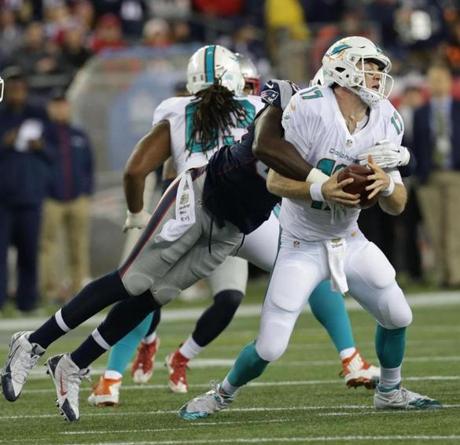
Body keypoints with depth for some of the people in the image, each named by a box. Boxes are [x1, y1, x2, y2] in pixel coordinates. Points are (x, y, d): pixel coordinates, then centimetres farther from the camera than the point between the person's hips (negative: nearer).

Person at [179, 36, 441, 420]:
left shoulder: (385, 122, -7)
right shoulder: (310, 108, -23)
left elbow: (397, 206, -5)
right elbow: (276, 181, -21)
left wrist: (386, 184, -28)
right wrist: (322, 190, -39)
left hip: (350, 242, 5)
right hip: (303, 247, -5)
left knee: (398, 316, 8)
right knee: (270, 348, -7)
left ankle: (390, 392, 35)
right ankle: (223, 394, 21)